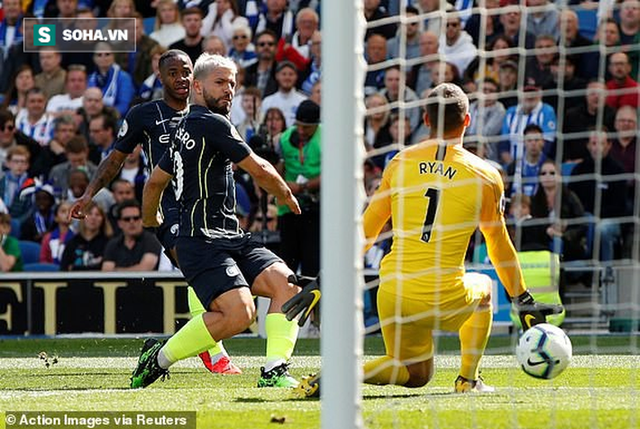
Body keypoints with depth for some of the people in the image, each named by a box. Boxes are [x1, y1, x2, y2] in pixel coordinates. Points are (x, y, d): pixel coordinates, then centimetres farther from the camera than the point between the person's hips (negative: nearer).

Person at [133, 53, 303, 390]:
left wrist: (150, 220, 51)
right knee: (239, 312, -25)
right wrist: (287, 196, 15)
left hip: (231, 239, 10)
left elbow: (155, 181, 33)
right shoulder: (213, 123, -9)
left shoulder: (185, 128, 21)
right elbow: (259, 170, -5)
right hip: (203, 241, -10)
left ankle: (274, 372, -15)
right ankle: (160, 358, -6)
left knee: (286, 283, -8)